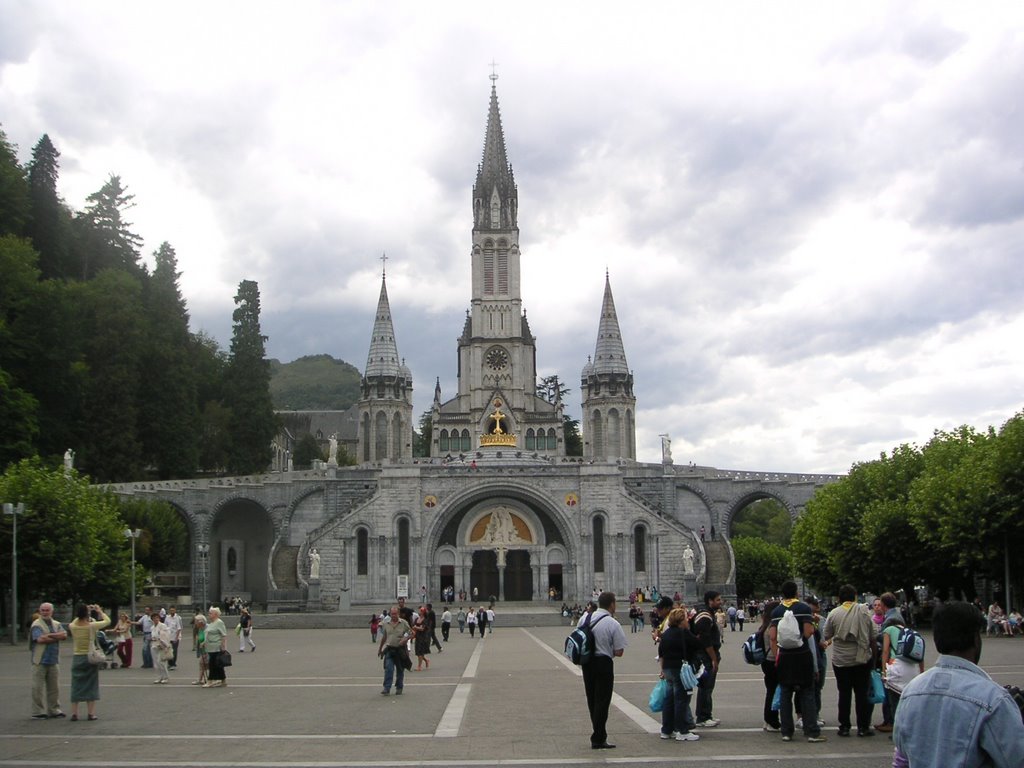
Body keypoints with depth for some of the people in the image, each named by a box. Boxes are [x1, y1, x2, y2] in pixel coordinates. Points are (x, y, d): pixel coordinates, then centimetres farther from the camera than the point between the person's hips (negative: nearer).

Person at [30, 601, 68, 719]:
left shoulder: (57, 624, 14)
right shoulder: (36, 625, -4)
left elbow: (64, 634, -4)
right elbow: (40, 639, -19)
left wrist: (49, 635, -16)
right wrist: (57, 637, -8)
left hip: (54, 661, 5)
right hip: (40, 661, -5)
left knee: (54, 687, 9)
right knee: (38, 687, -3)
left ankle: (54, 710, 18)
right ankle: (38, 712, 3)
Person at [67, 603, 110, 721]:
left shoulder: (72, 626, -6)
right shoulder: (92, 626, -14)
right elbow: (107, 621, 1)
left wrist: (81, 612, 20)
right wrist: (100, 612, 15)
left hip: (77, 658, 2)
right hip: (90, 658, -2)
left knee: (76, 686, 9)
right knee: (91, 686, 5)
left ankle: (74, 713, 8)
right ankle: (91, 713, 4)